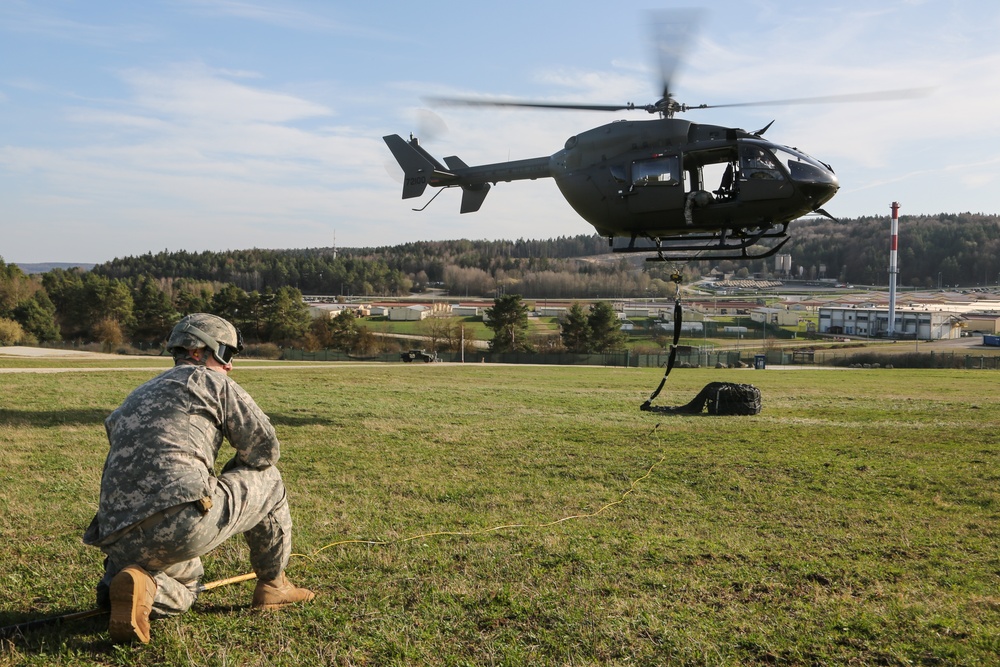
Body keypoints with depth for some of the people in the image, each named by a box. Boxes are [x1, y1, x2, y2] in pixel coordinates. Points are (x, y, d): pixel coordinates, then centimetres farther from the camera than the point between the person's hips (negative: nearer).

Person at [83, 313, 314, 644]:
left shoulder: (134, 399, 31)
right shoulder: (209, 380, 8)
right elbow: (264, 448, 6)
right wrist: (222, 483, 26)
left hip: (122, 541, 7)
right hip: (184, 521, -7)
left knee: (182, 593, 35)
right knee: (267, 481, 19)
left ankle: (139, 585, 0)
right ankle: (272, 586, 26)